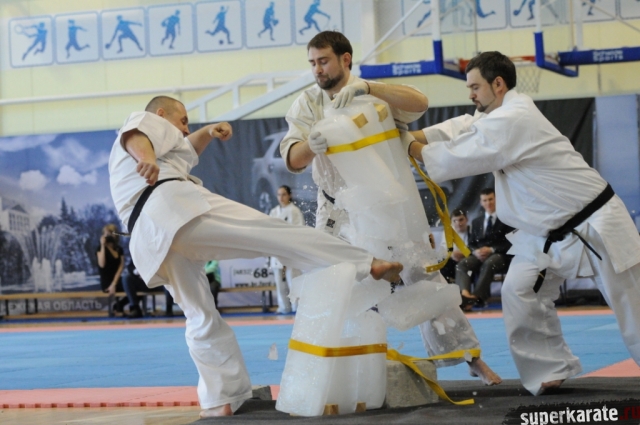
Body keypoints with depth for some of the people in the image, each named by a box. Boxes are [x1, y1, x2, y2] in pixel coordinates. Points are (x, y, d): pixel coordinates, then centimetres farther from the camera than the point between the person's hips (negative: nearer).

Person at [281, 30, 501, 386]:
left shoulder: (374, 95, -10)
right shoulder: (307, 103, -5)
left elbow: (419, 103, -29)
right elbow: (292, 159, -15)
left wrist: (365, 87, -38)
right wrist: (311, 145, -39)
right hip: (338, 213, 2)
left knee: (426, 279, 2)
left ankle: (472, 357, 12)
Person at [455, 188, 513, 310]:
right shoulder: (476, 222, 24)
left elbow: (511, 243, -1)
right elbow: (471, 244, 17)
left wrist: (492, 250, -16)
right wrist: (475, 251, -9)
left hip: (500, 255, -4)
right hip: (480, 255, 4)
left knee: (489, 263, -40)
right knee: (462, 264, -29)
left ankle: (477, 297, -49)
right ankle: (464, 293, -52)